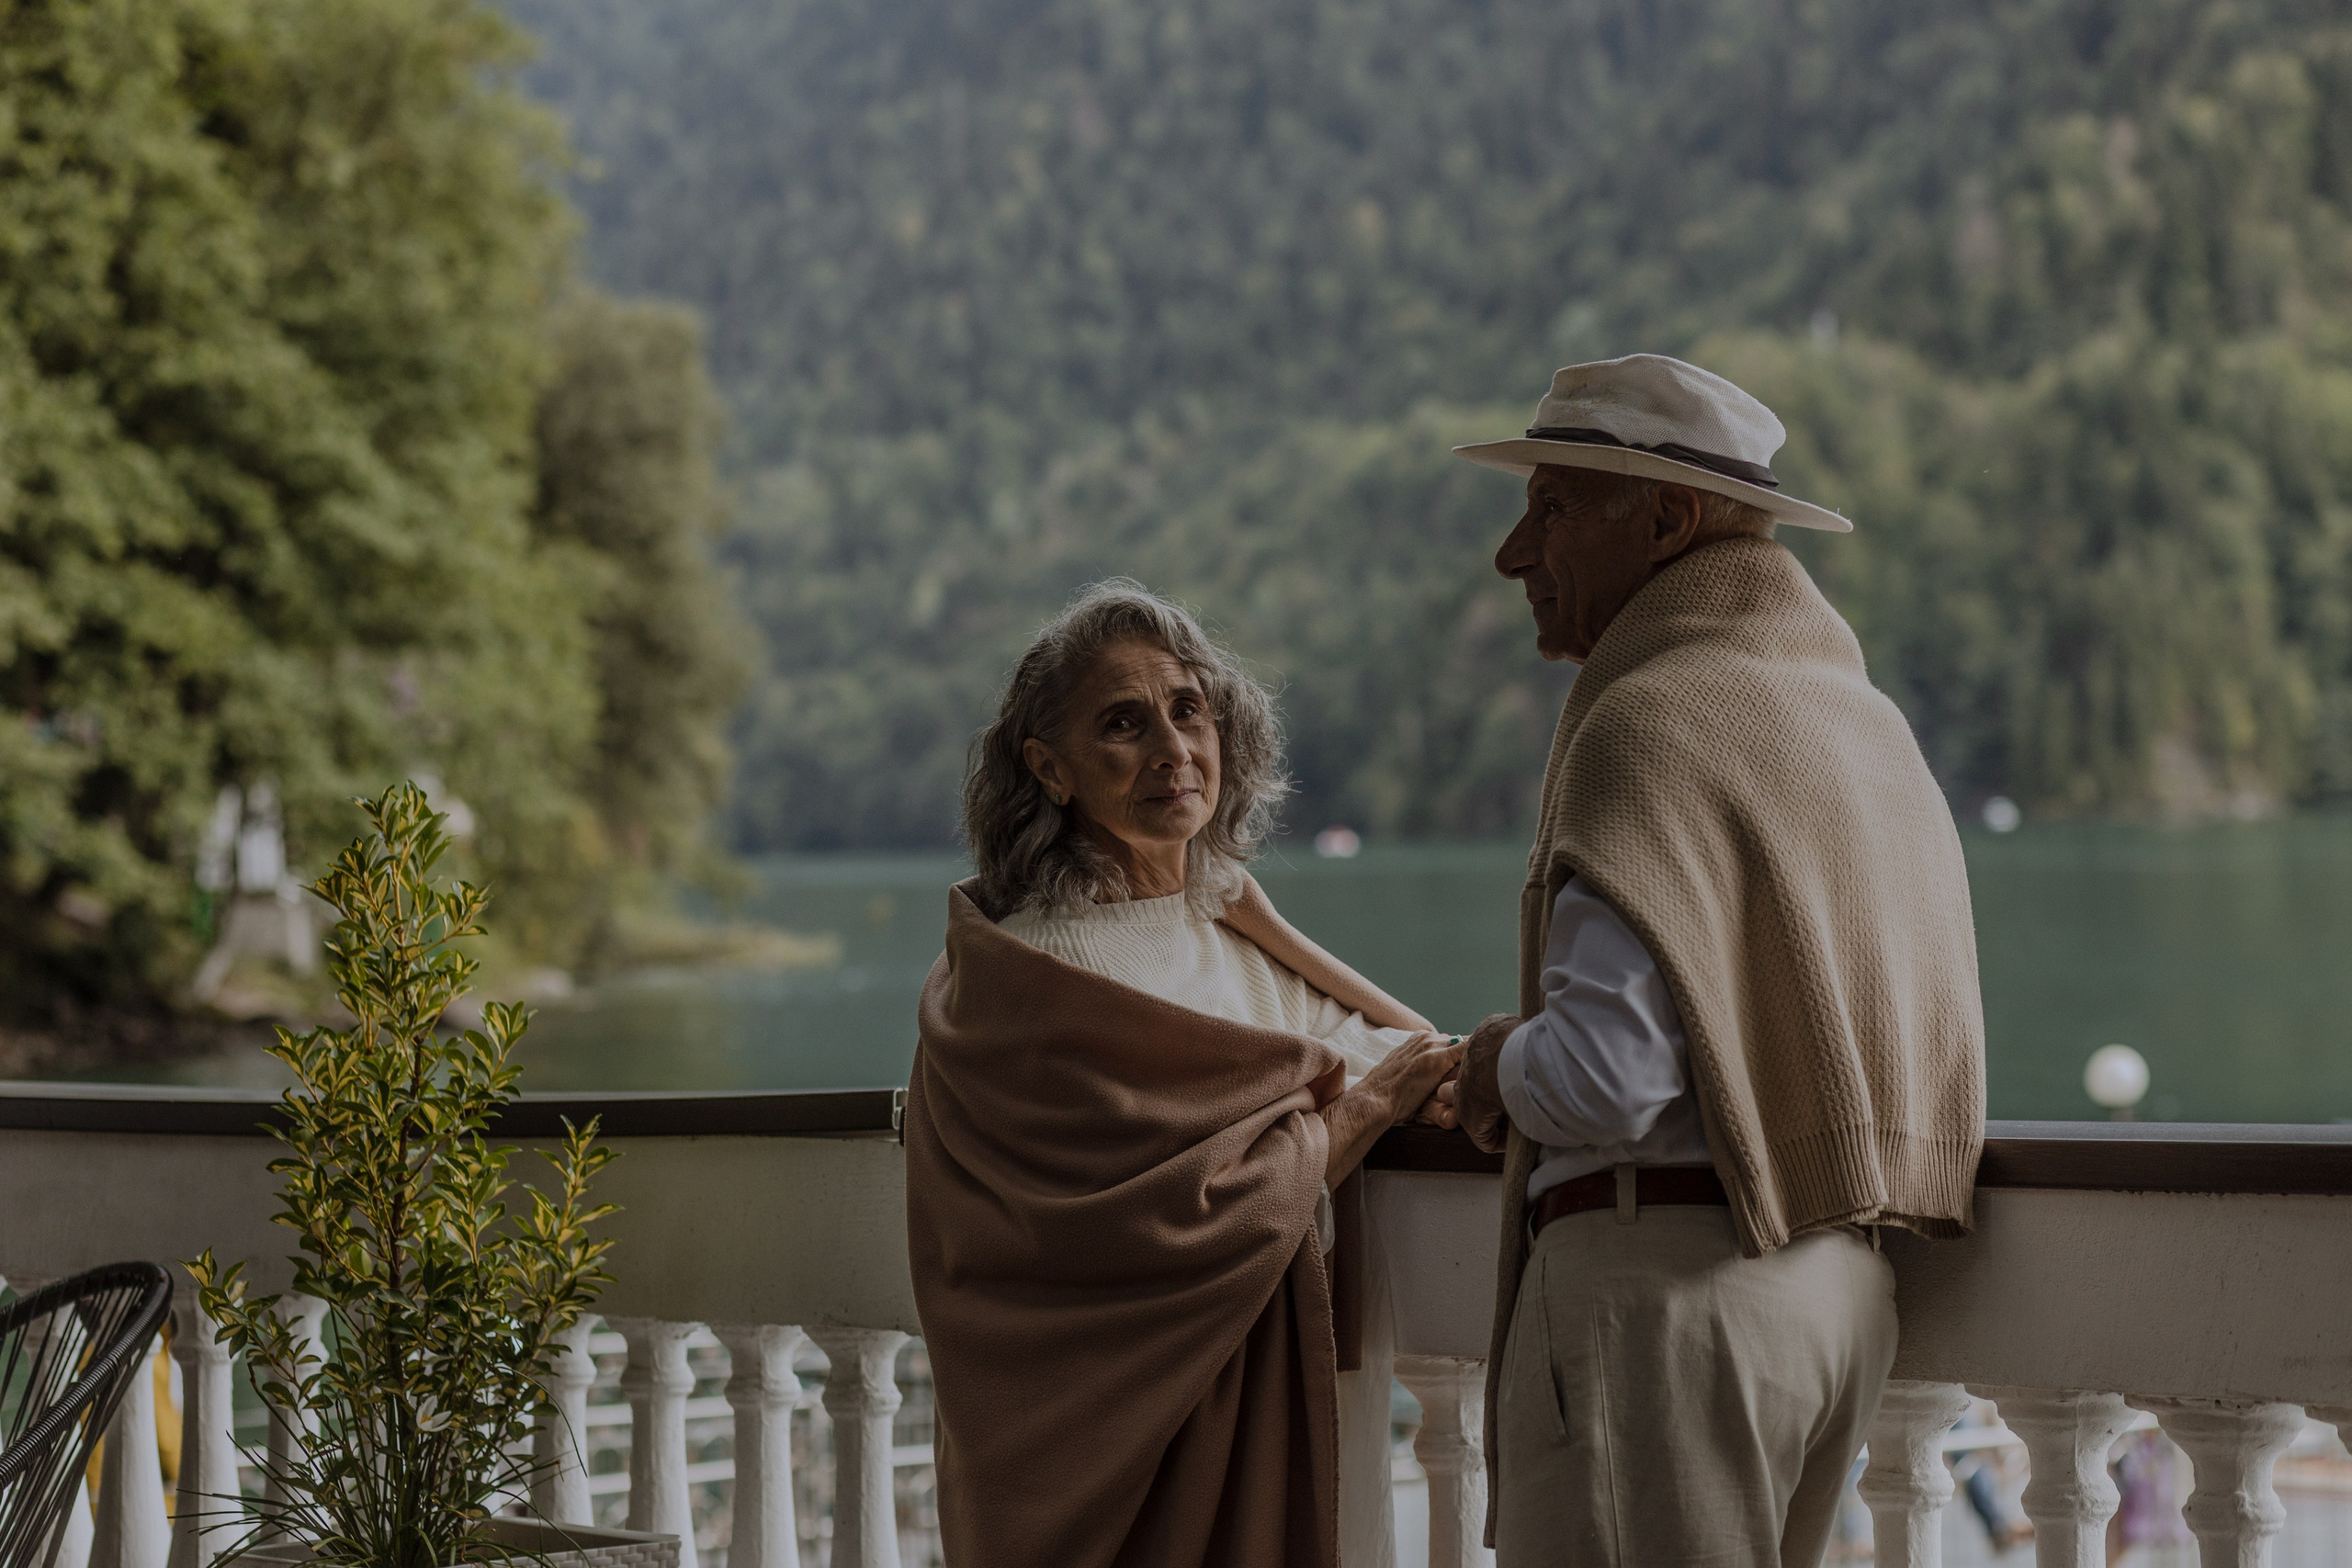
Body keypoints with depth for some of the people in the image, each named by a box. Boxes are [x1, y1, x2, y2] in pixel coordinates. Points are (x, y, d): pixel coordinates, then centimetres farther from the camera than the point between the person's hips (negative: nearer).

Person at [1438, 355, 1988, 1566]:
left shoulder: (1654, 721, -12)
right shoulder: (1865, 720, 16)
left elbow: (1606, 1076, -23)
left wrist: (1502, 1064, -1)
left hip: (1667, 1283, -9)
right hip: (1839, 1283, 9)